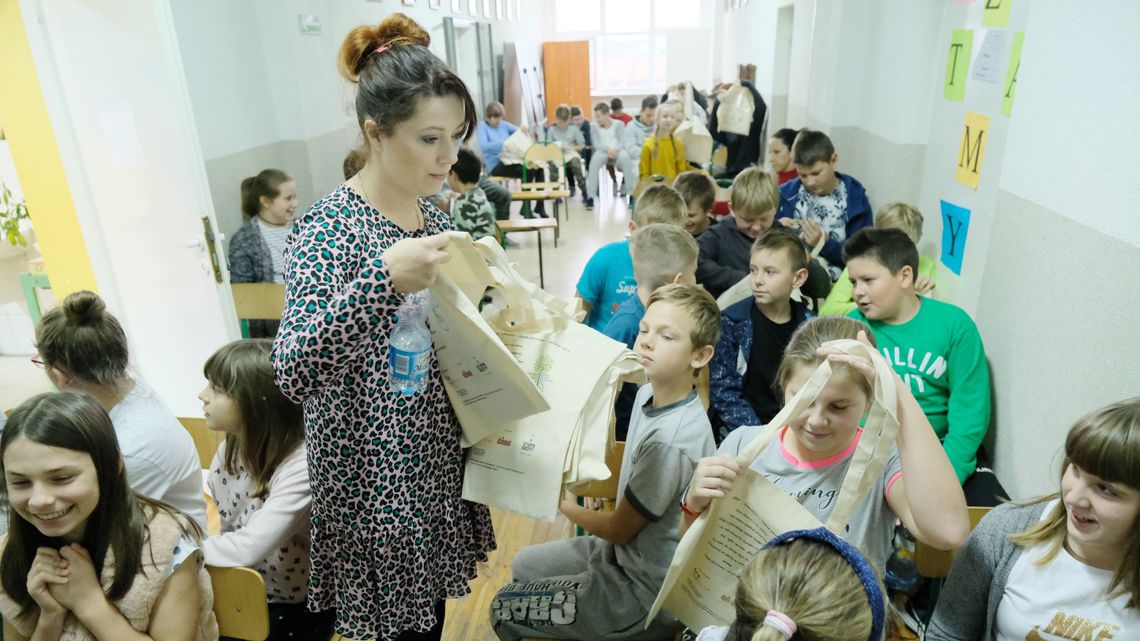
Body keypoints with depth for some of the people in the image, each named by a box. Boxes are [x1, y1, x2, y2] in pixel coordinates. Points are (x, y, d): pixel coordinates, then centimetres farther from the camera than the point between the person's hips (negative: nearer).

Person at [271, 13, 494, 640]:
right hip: (373, 474, -6)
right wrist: (383, 277, -41)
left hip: (433, 452, 7)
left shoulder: (429, 213, 2)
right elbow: (293, 373, -32)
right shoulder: (329, 228, -21)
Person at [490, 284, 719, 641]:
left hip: (648, 595, -8)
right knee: (523, 566, 22)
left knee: (505, 609, 2)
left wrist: (568, 507, -2)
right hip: (627, 550, 8)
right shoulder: (650, 394, -6)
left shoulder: (671, 441, -32)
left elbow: (619, 529, -18)